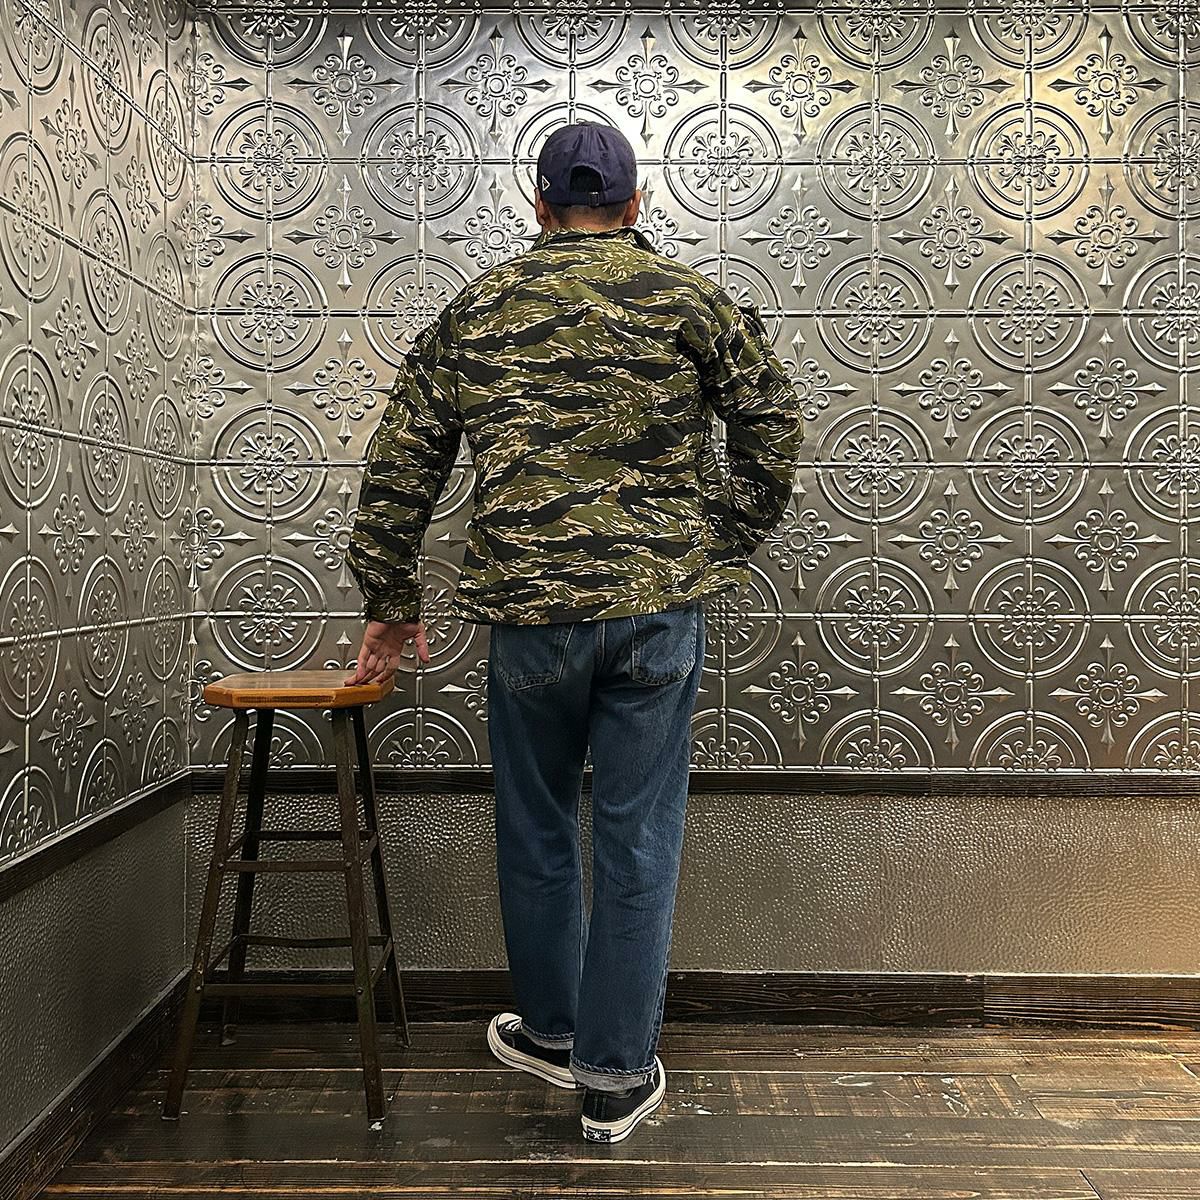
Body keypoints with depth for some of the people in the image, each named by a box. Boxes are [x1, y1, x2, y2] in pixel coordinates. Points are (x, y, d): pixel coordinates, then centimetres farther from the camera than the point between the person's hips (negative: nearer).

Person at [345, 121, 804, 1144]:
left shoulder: (476, 311, 9)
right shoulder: (693, 300, 5)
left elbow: (400, 466, 9)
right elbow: (775, 430, 4)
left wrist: (393, 603, 16)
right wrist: (726, 550, 14)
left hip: (529, 607, 1)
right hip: (660, 603, 0)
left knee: (536, 830, 19)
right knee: (637, 841, 8)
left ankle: (551, 1032, 36)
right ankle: (617, 1078, 20)